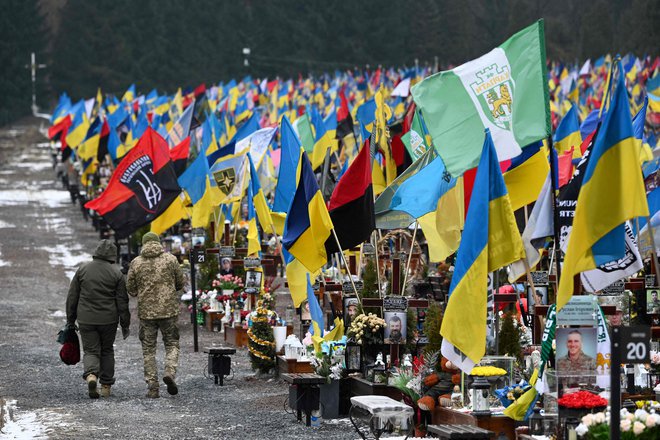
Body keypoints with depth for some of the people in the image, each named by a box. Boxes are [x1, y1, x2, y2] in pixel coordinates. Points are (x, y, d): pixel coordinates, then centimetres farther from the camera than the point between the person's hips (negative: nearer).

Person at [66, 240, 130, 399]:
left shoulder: (83, 270, 1)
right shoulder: (116, 273, -4)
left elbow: (72, 297, 4)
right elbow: (122, 301, -3)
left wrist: (70, 320, 13)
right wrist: (125, 324, 5)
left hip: (86, 319, 0)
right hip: (108, 320, 0)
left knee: (90, 351, 5)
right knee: (107, 351, 15)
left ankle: (91, 375, -23)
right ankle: (106, 386, 17)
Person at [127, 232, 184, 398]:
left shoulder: (136, 263, -1)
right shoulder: (170, 259, -2)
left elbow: (131, 289, 3)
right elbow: (180, 283, 5)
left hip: (146, 311, 0)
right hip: (169, 309, 0)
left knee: (148, 349, 9)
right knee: (172, 344, 14)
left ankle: (153, 387, 4)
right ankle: (170, 371, -13)